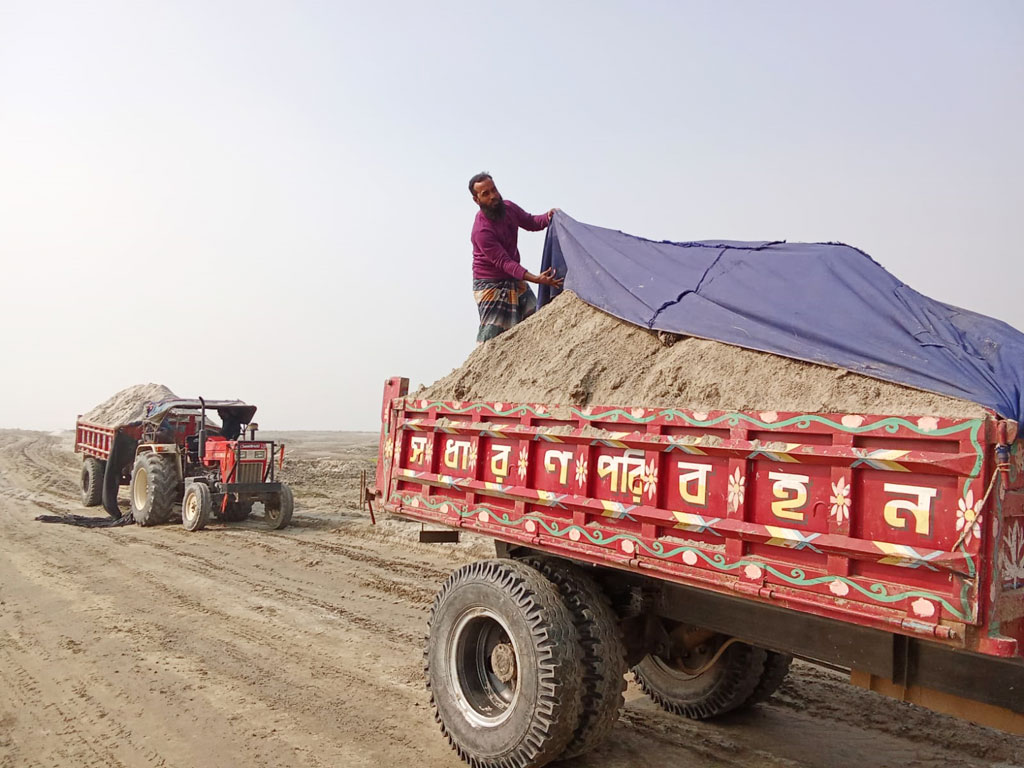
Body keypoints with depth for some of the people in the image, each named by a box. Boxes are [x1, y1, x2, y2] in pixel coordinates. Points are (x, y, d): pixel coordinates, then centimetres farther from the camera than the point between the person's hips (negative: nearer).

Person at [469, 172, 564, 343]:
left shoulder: (508, 207, -4)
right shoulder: (481, 231, -29)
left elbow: (531, 223, 12)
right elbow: (504, 262, -31)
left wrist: (548, 216, -11)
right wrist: (535, 279, -40)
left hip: (515, 280, 8)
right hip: (491, 285, -8)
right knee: (492, 333, -11)